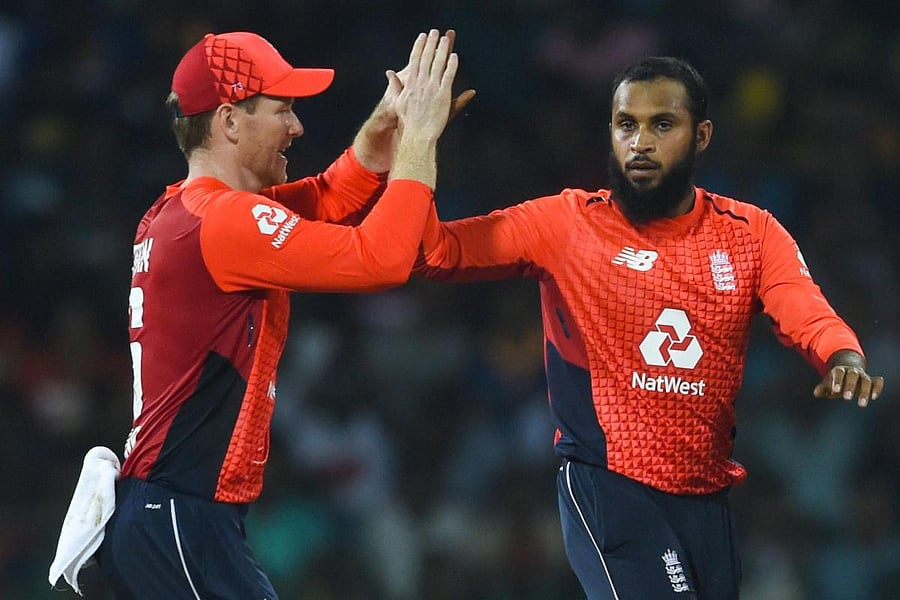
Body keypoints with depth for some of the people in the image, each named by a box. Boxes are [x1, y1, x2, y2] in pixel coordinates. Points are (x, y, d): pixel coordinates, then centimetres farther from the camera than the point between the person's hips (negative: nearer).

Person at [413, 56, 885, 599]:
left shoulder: (751, 233, 5)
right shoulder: (566, 223, -2)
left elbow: (810, 316, -10)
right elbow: (434, 250, -9)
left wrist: (845, 361, -32)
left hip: (708, 493, 4)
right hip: (606, 486, -4)